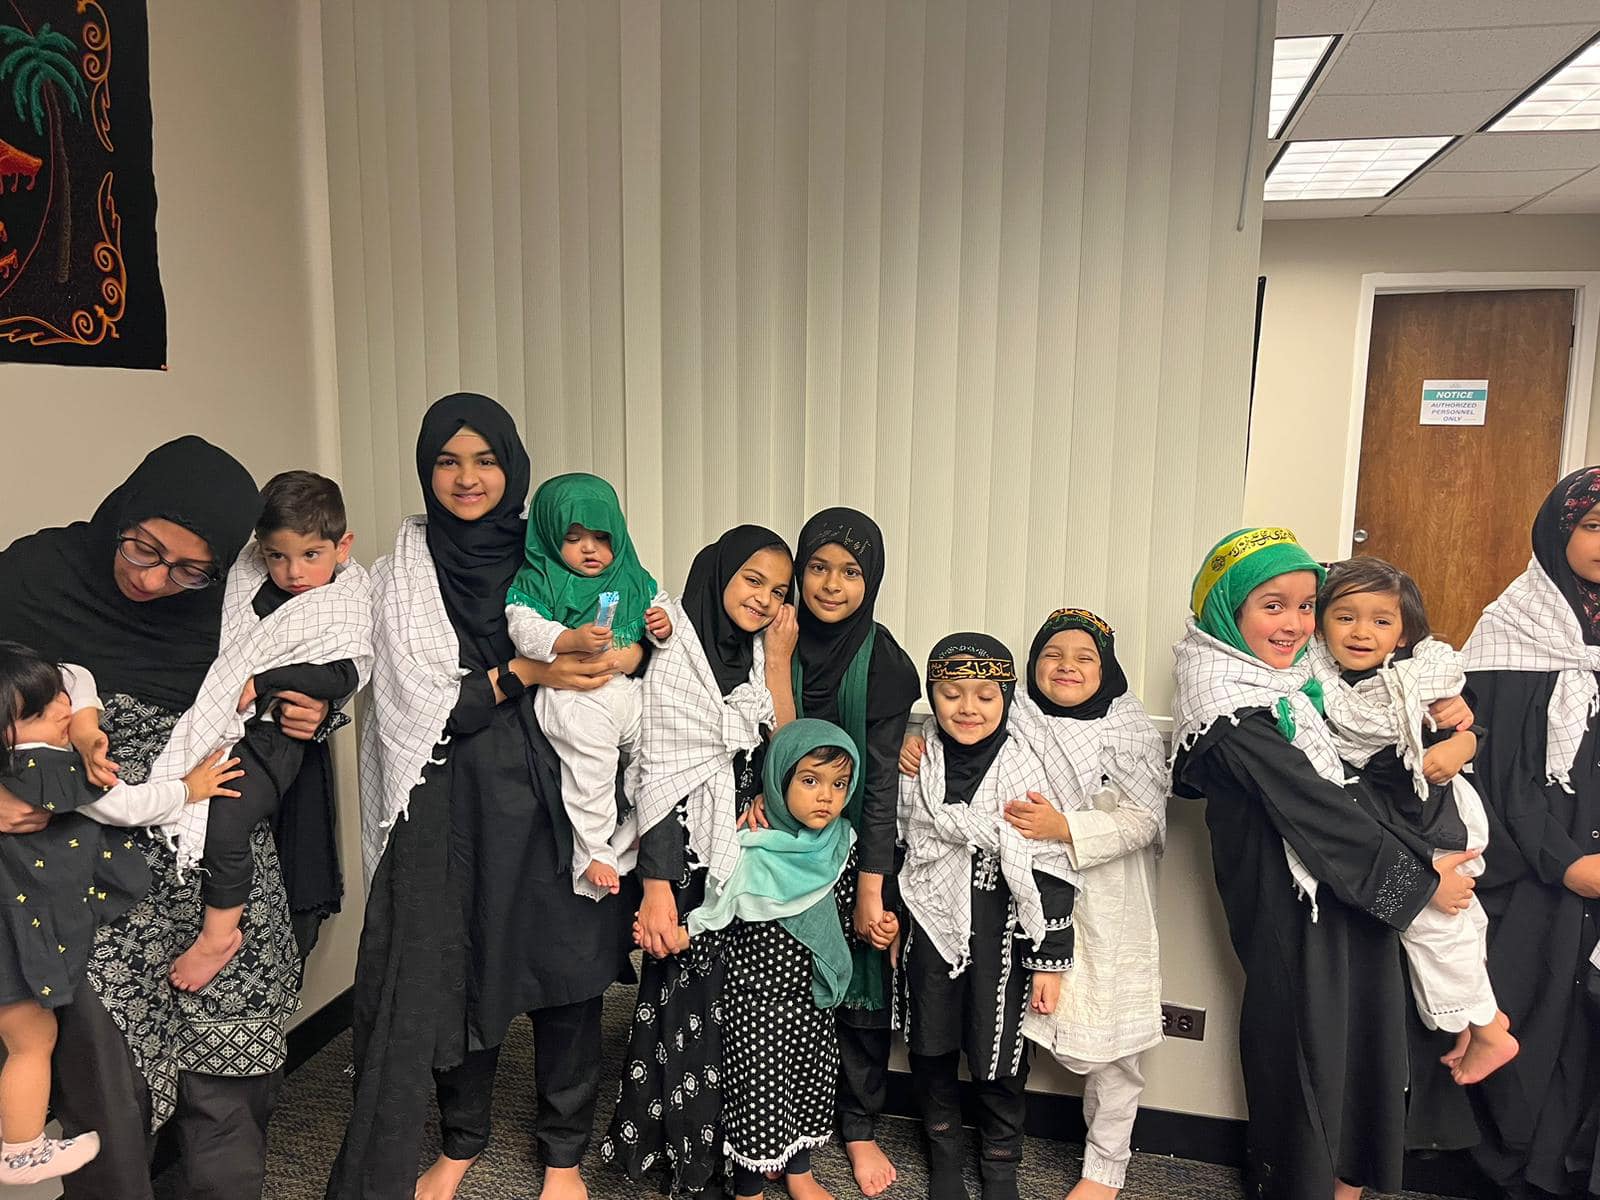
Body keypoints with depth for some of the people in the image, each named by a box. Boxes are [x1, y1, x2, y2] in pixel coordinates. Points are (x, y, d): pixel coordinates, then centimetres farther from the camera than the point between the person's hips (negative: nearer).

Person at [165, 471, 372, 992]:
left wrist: (260, 684, -20)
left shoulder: (347, 606, -7)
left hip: (273, 732, -6)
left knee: (226, 822, -16)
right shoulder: (246, 578, 9)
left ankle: (220, 931, 4)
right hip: (217, 720, 7)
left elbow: (342, 675, -18)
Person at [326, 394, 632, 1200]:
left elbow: (623, 625, 8)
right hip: (450, 807, -1)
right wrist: (522, 674, -19)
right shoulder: (404, 573, -1)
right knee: (456, 973, 10)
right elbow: (422, 704, -8)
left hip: (553, 799, 1)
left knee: (566, 973, 6)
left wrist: (635, 649, -15)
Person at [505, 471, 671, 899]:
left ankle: (629, 845, 22)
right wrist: (574, 639, -26)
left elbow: (658, 607, 20)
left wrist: (663, 626, -4)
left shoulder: (633, 578, 13)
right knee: (590, 773, -9)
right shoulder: (537, 582, -1)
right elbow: (525, 630, -12)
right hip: (573, 697, -5)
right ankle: (592, 853, 11)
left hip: (630, 690, 5)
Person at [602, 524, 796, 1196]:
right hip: (694, 864, -5)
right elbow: (660, 774, -15)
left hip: (754, 862, 5)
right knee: (691, 1009, 1)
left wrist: (778, 660, -4)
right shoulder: (677, 649, -10)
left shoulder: (759, 655, 9)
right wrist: (656, 887, -19)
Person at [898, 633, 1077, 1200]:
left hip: (1000, 936, -2)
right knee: (930, 1046, 15)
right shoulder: (915, 761, -3)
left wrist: (1050, 959, -9)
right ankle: (943, 1151, 40)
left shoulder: (1022, 770, -12)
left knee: (999, 1052, 9)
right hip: (929, 927, 3)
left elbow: (1049, 870, -10)